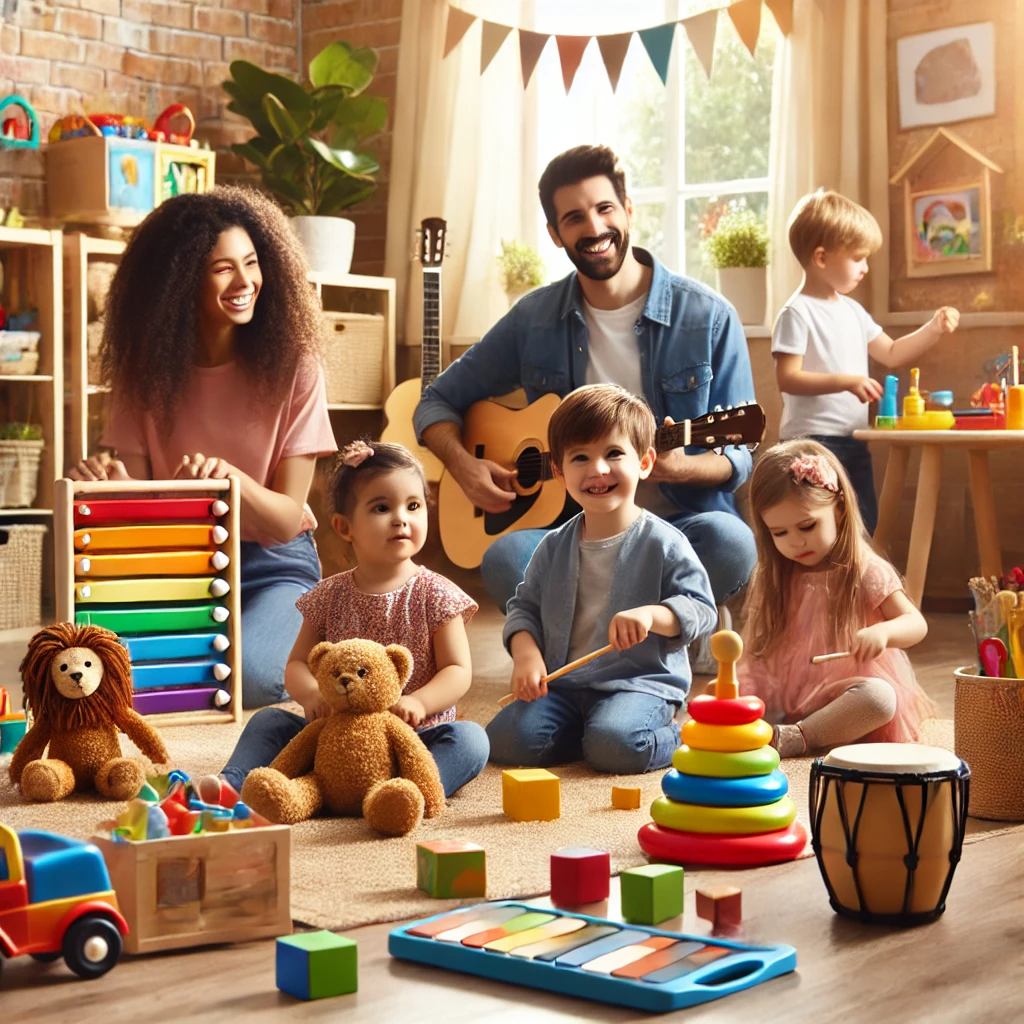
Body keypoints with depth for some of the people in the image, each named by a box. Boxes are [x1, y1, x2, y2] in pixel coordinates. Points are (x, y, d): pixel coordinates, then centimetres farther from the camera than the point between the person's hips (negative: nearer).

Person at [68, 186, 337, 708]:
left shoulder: (293, 367, -9)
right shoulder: (146, 369, -2)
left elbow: (287, 519, -10)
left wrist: (231, 478, -32)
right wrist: (107, 480, -29)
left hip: (272, 567, -2)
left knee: (246, 675, -32)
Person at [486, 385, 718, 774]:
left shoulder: (662, 543, -4)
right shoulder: (553, 548, 9)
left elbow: (700, 607, -7)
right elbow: (524, 605, 14)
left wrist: (651, 615, -27)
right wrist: (526, 651, -6)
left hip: (642, 681, -4)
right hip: (563, 684, 5)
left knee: (613, 745, -33)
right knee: (506, 739, -17)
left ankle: (674, 737, 1)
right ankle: (583, 729, 9)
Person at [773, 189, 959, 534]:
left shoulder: (852, 310, 14)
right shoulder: (796, 313, -12)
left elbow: (891, 354, 21)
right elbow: (787, 378, -20)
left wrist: (933, 329, 8)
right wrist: (846, 382, -28)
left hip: (853, 440, 9)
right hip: (813, 439, -9)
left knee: (864, 527, 13)